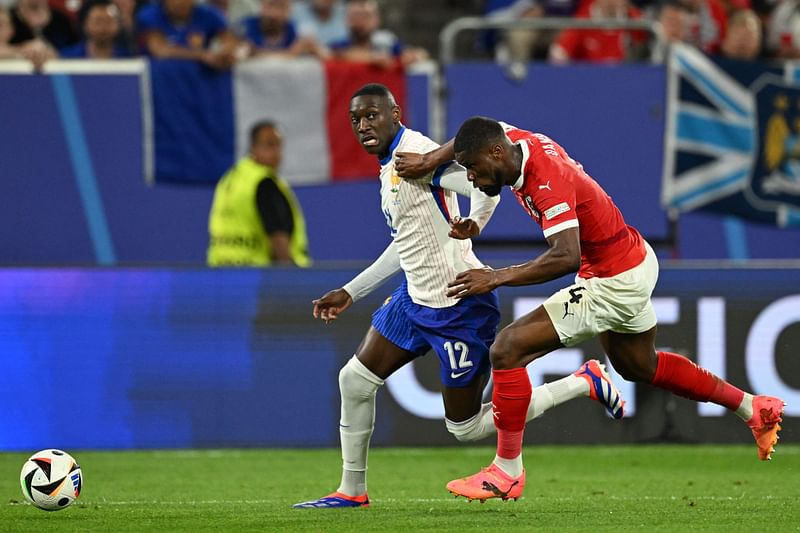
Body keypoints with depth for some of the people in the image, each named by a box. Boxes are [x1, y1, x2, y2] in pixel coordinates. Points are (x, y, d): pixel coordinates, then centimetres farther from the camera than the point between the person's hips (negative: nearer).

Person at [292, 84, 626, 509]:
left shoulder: (415, 153, -18)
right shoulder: (389, 166, 12)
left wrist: (474, 222, -49)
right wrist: (350, 292, 26)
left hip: (458, 307, -10)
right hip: (416, 299, 10)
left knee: (466, 427, -1)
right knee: (355, 379, 7)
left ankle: (586, 383, 9)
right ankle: (351, 491, 20)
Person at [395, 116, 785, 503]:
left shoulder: (547, 181, -31)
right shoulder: (525, 142, -5)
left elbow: (566, 257, -43)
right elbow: (479, 134, 19)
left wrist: (498, 278, -40)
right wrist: (431, 159, 6)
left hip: (615, 282, -10)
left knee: (508, 349, -15)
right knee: (638, 367, 32)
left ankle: (507, 472, -5)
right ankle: (752, 408, 44)